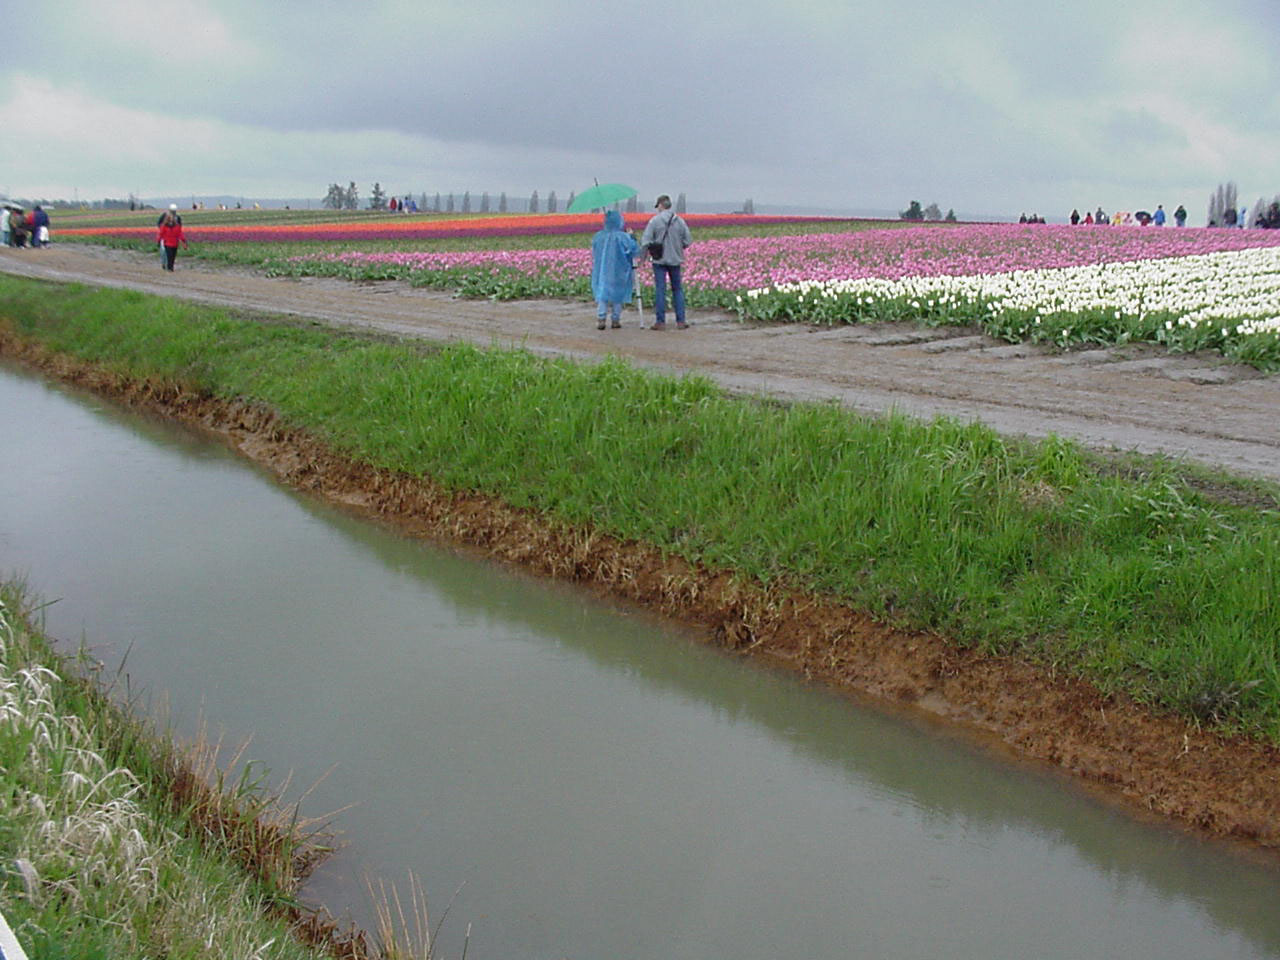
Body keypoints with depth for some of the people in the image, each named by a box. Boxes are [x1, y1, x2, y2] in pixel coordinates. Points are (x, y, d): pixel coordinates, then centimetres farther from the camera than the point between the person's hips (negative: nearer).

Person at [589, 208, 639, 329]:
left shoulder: (598, 237, -1)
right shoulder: (622, 237, -15)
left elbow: (594, 253, 10)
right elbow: (635, 250, -12)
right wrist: (632, 237, -1)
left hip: (602, 271, 3)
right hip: (618, 272, -3)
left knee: (602, 294, 6)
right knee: (617, 296, 9)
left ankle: (600, 318, -8)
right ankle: (616, 319, 11)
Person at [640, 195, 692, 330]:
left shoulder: (654, 221, -8)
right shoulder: (679, 221, 0)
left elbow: (646, 241, -10)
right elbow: (688, 241, 1)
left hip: (659, 260, -3)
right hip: (675, 260, 3)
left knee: (660, 290, 0)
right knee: (677, 289, 11)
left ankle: (660, 321, 0)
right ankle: (680, 321, 9)